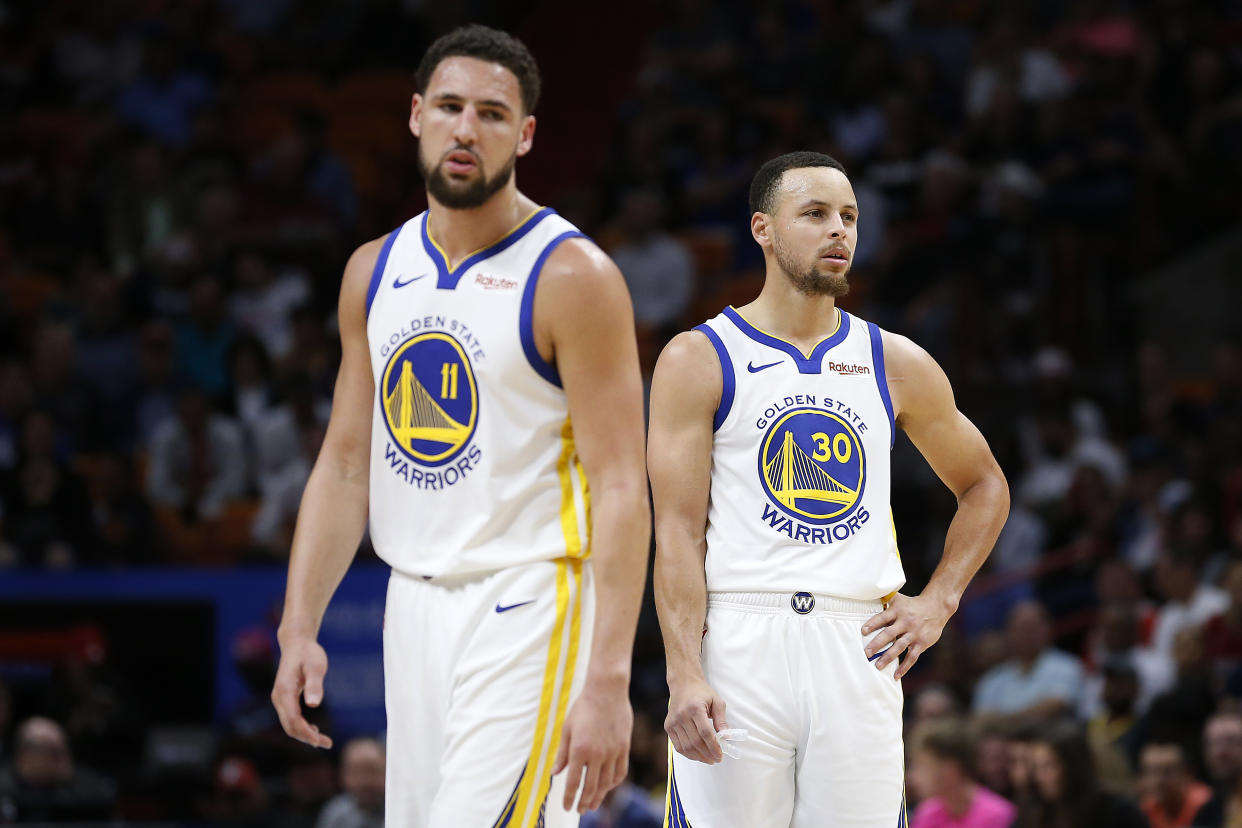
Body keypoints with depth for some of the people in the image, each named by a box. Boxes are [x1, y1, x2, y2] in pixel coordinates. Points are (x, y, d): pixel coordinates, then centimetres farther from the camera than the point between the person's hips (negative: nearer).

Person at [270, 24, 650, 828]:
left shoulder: (572, 276, -10)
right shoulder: (375, 271, 11)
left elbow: (621, 489, -14)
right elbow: (345, 465, 15)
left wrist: (607, 680, -21)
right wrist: (299, 627, 6)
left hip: (526, 609, -7)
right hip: (413, 605, 7)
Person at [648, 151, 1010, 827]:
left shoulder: (896, 365, 12)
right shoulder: (699, 360, 2)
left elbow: (984, 487, 26)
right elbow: (678, 531, -4)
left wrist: (938, 602, 12)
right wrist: (684, 675, -15)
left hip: (859, 645, 3)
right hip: (737, 640, -3)